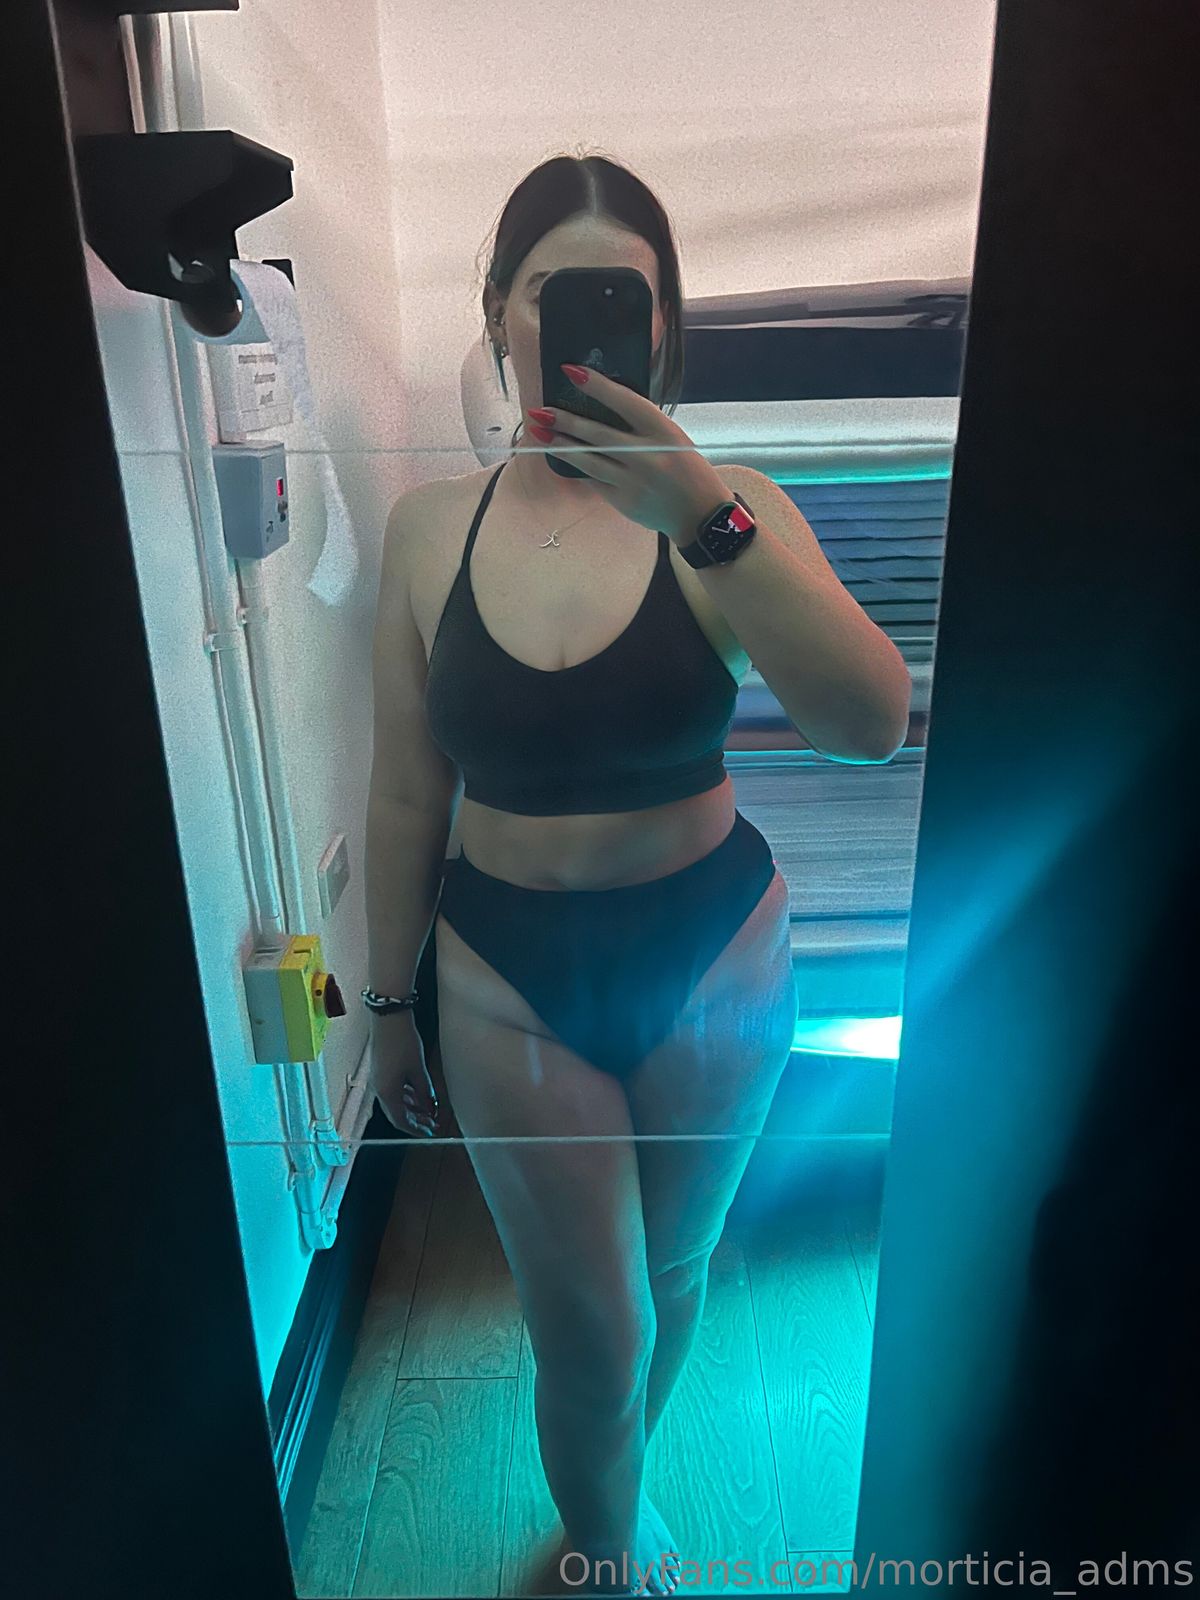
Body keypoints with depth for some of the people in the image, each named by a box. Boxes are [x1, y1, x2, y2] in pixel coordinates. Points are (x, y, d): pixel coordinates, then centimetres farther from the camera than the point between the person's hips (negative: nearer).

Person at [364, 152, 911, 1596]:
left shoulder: (725, 509, -11)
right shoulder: (430, 525, -6)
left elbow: (872, 726, -27)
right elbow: (405, 795, 1)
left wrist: (696, 512, -37)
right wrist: (387, 1003, 8)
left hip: (712, 949, 1)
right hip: (508, 972, 0)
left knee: (672, 1270, 22)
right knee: (591, 1332, 10)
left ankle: (614, 1484, 57)